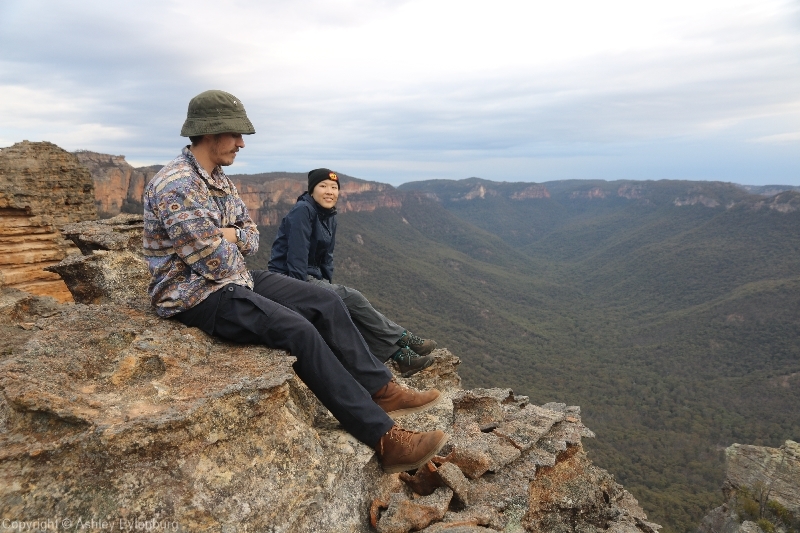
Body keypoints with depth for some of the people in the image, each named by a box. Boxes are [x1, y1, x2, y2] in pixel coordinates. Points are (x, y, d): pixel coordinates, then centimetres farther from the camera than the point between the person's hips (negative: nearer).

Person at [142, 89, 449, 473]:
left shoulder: (217, 177, 10)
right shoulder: (176, 187, -21)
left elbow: (251, 237, 11)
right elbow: (216, 264, -24)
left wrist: (229, 236, -12)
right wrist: (228, 243, -2)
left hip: (233, 278, 10)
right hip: (195, 297, -10)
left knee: (326, 303, -4)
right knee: (298, 330, -28)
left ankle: (381, 391, 4)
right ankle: (384, 438, -24)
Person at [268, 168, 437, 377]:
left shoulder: (330, 217, 10)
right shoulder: (303, 211, -15)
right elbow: (297, 256, -21)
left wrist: (328, 286, 3)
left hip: (312, 277, 8)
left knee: (353, 306, -12)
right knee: (352, 299, -18)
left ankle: (400, 355, -16)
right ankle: (404, 339, -8)